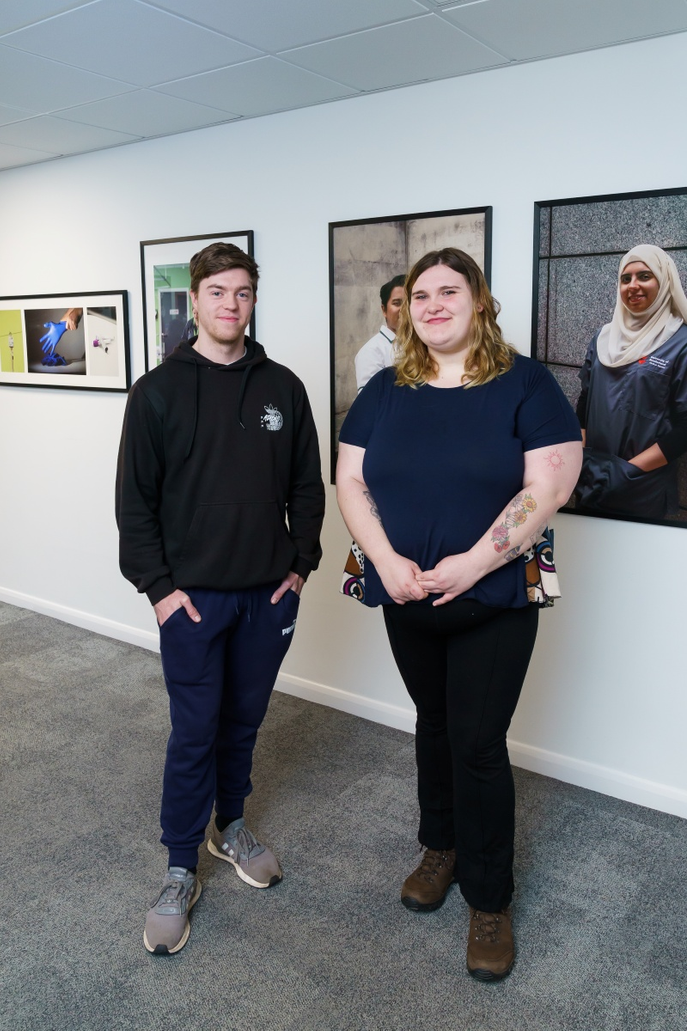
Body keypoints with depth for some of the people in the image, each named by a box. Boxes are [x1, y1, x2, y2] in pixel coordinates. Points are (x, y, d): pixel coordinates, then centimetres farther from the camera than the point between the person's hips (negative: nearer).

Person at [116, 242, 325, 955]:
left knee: (245, 718, 16)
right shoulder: (158, 391, -3)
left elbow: (306, 486, 8)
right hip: (192, 596, -3)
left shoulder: (282, 388, 4)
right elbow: (135, 498, -4)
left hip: (269, 594, 3)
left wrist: (302, 565, 2)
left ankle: (231, 825, 39)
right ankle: (181, 870, 21)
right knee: (194, 732, 4)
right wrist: (158, 585, -9)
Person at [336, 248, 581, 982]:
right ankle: (441, 847, 40)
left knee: (477, 744, 1)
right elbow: (351, 481, 1)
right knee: (434, 724, 18)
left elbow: (548, 487, -14)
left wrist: (473, 564, -20)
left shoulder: (524, 384, -7)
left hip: (494, 601, -3)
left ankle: (489, 900, 21)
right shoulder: (385, 392, 4)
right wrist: (387, 561, -13)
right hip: (407, 600, 4)